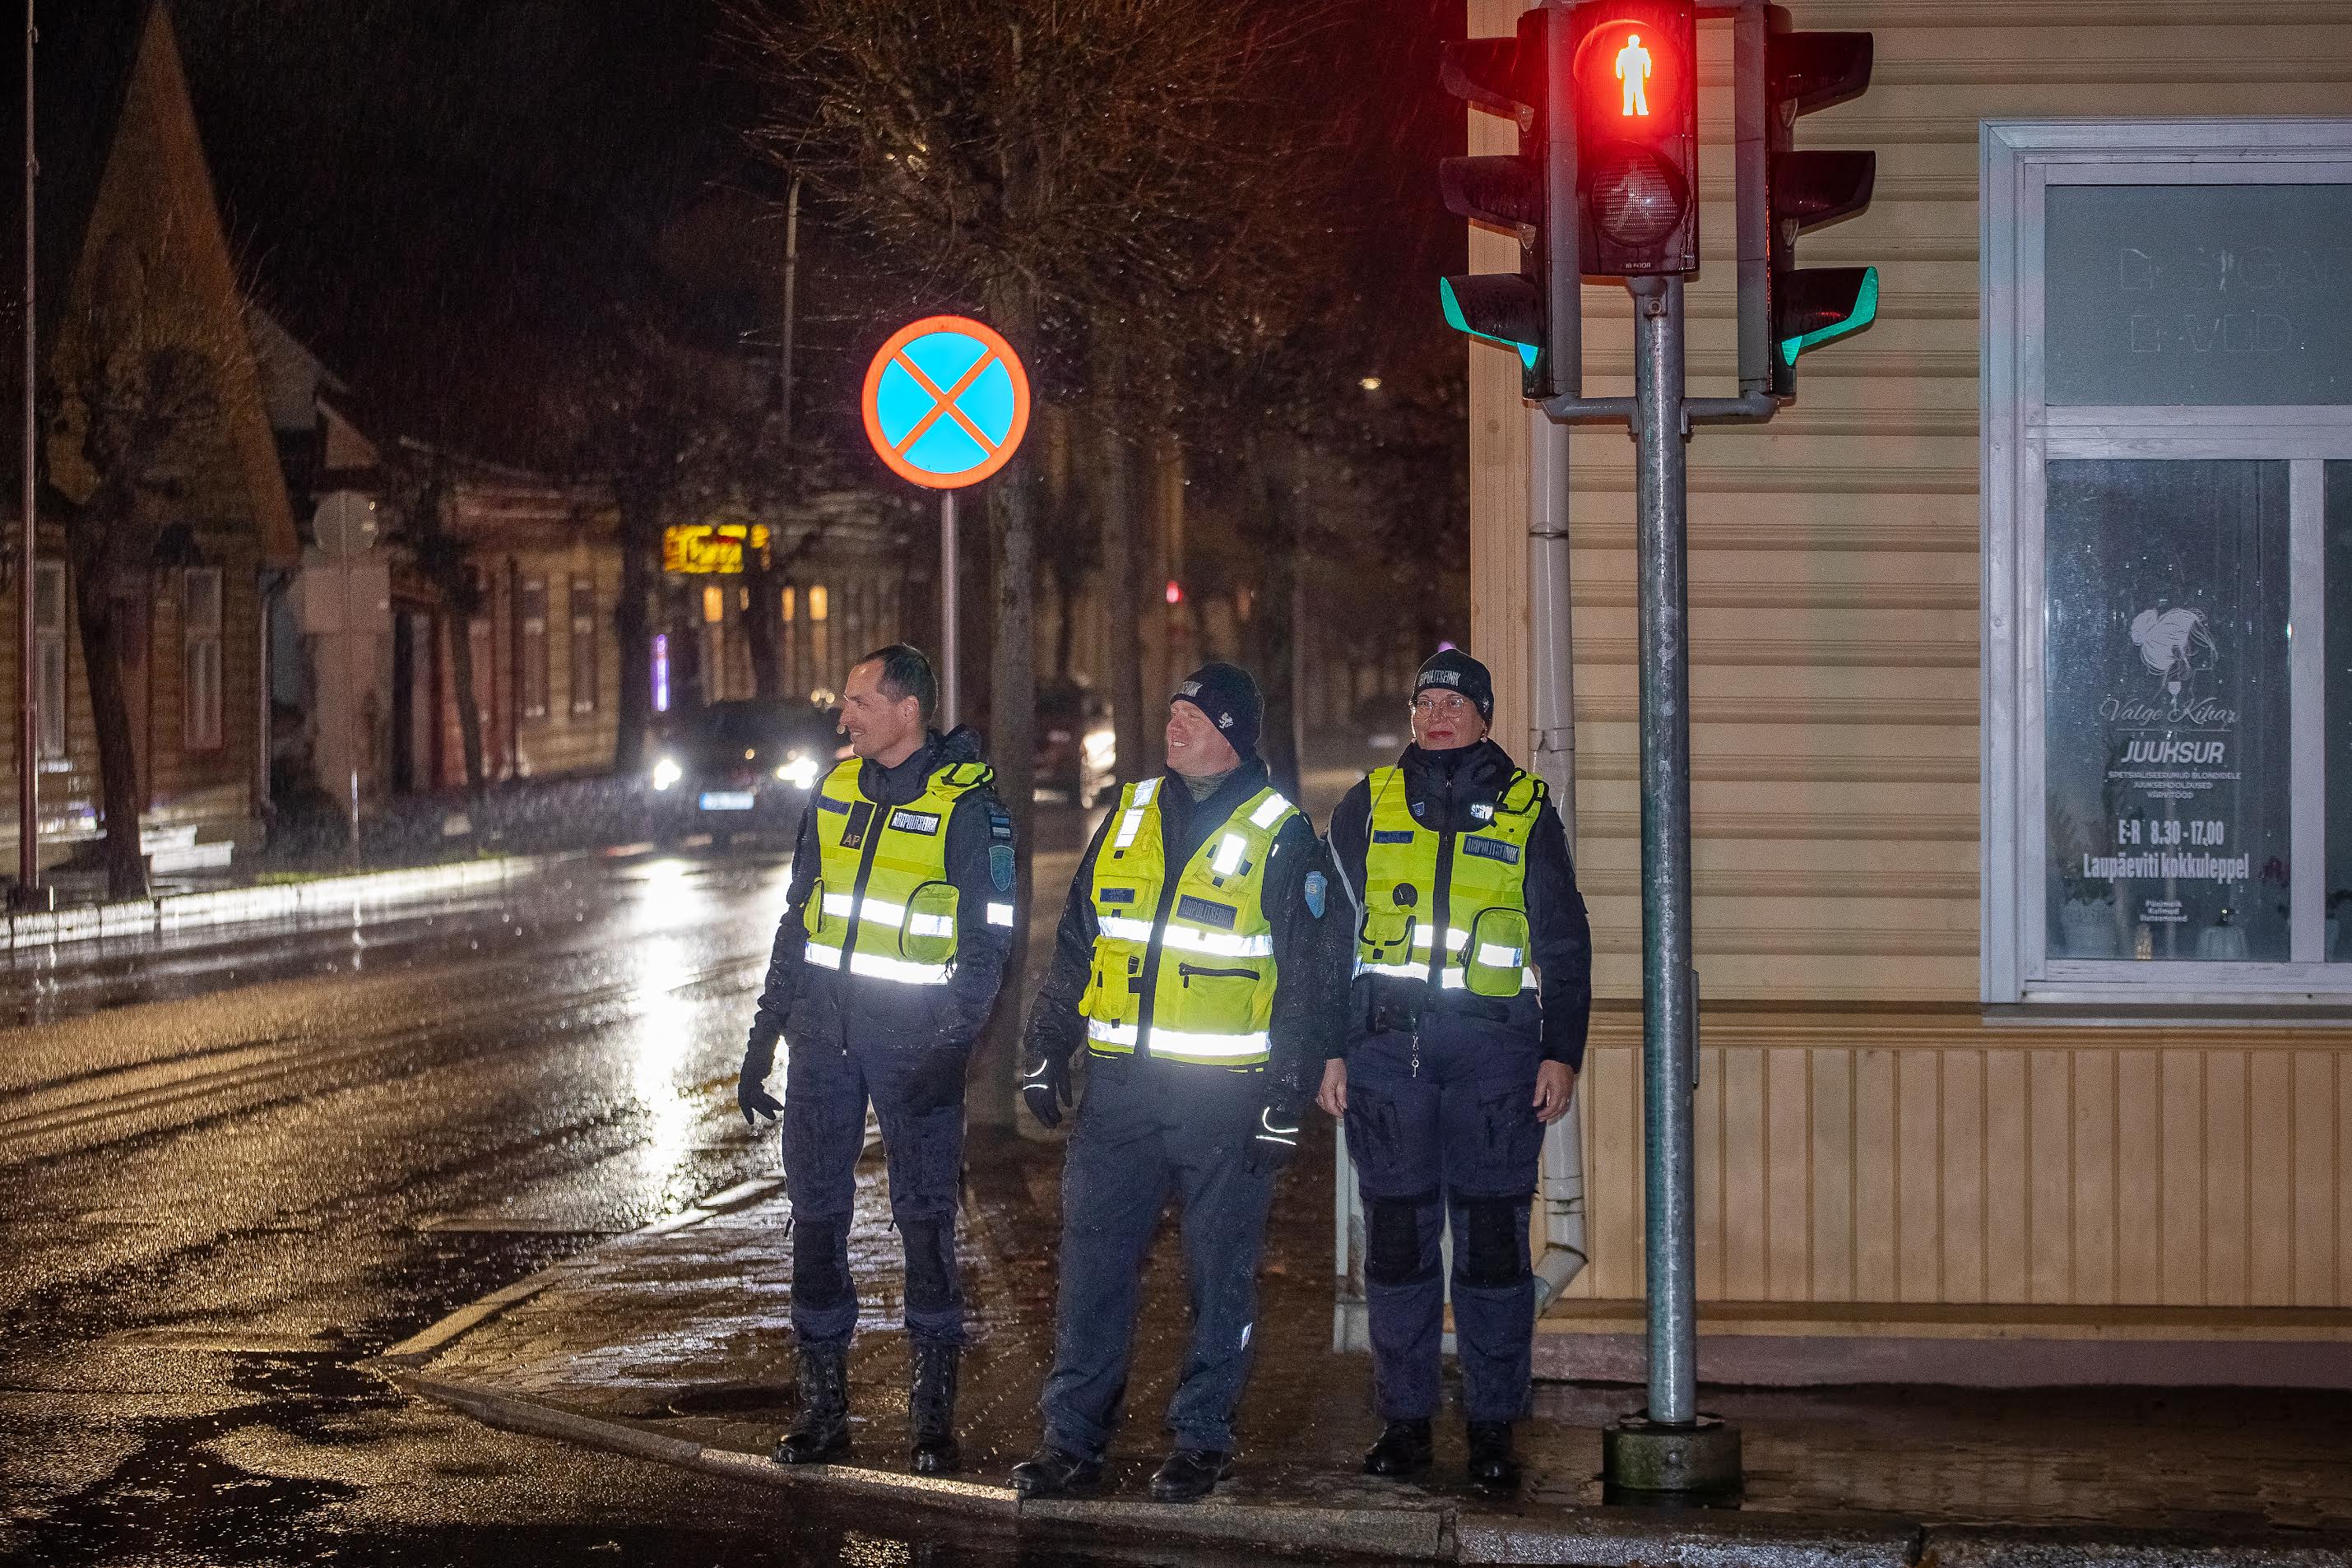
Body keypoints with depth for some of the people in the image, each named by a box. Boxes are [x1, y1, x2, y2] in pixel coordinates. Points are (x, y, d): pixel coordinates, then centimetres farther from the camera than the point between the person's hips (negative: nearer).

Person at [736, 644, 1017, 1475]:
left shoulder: (967, 805, -7)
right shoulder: (836, 791, 10)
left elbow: (990, 938, -7)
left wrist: (950, 1044, -18)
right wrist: (762, 1038, 14)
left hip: (912, 1034, -5)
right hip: (824, 1028, 5)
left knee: (925, 1217, -2)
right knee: (816, 1211, 4)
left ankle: (934, 1410, 7)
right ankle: (822, 1406, 11)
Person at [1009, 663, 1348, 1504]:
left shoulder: (1280, 838, -2)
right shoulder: (1128, 818, 11)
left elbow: (1313, 981, -3)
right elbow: (1074, 945, 17)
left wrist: (1285, 1101, -8)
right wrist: (1045, 1051, 9)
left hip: (1226, 1098, -4)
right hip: (1118, 1088, 4)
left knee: (1219, 1271, 4)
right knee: (1093, 1260, 2)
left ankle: (1203, 1437, 14)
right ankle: (1072, 1436, 8)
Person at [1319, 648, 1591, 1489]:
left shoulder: (1526, 810, 8)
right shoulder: (1367, 807, 10)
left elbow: (1565, 940, 10)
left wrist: (1562, 1053, 2)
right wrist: (1328, 1051, 4)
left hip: (1496, 1047, -1)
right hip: (1387, 1042, 1)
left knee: (1493, 1236, -3)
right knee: (1396, 1234, 2)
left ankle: (1493, 1427, 4)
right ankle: (1404, 1419, 10)